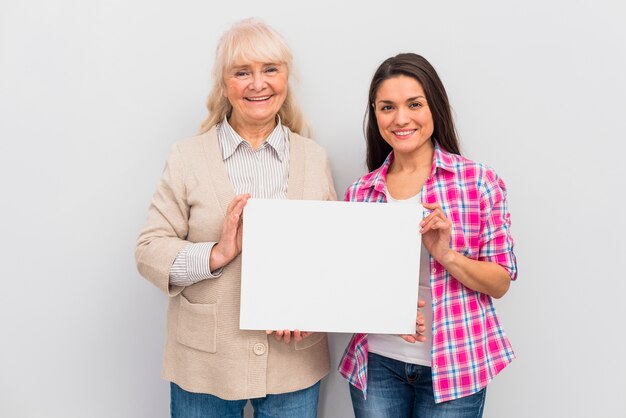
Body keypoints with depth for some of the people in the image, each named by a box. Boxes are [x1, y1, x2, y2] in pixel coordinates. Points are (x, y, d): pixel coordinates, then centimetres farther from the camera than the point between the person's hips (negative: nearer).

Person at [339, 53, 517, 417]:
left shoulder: (478, 180, -7)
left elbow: (501, 283, -5)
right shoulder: (360, 193, 2)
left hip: (454, 364, -2)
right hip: (378, 363, 2)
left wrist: (446, 254, -22)